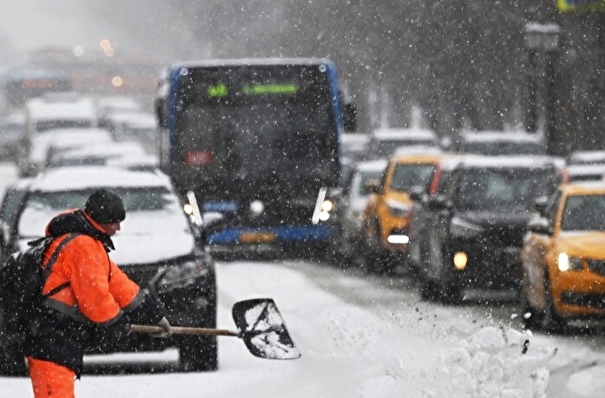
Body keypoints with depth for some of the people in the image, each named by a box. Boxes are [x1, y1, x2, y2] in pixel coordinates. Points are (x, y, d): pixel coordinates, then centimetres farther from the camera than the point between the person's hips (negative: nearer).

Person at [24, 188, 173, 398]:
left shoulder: (89, 243, 21)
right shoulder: (82, 246, -15)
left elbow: (116, 282, 25)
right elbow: (93, 294, -18)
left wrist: (154, 313, 25)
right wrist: (117, 324, -2)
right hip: (52, 344, -11)